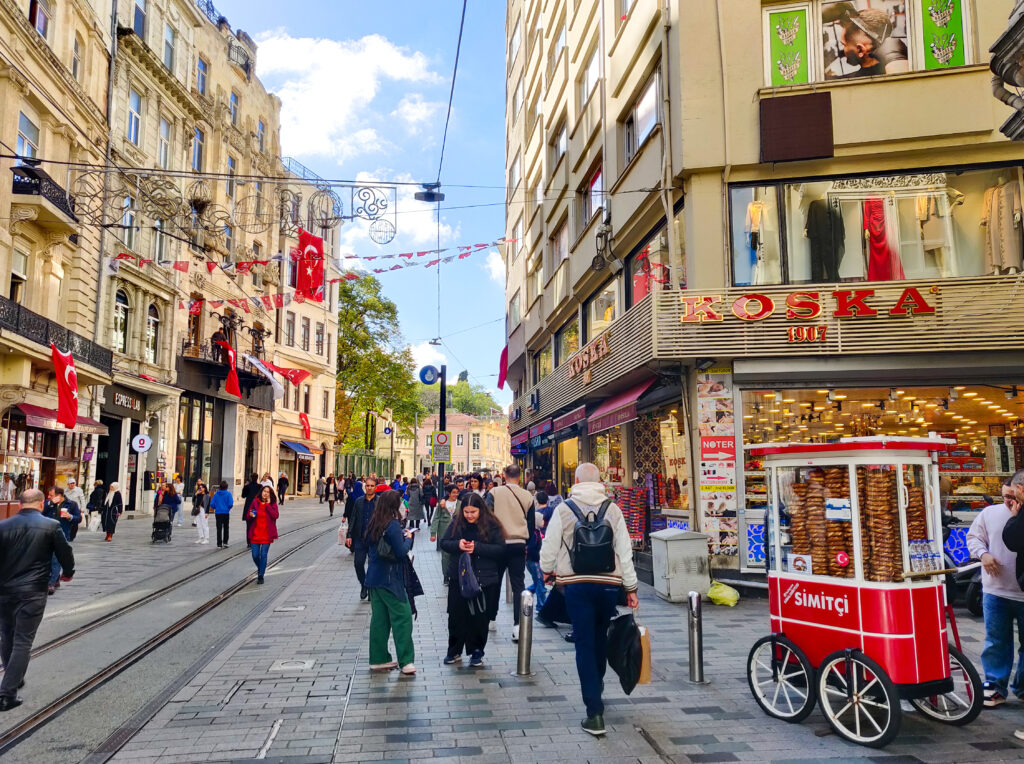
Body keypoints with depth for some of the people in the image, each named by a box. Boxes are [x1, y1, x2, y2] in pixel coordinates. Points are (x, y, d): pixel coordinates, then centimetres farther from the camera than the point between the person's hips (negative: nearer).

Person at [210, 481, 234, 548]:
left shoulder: (216, 494, -1)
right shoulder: (228, 494, -8)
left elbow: (212, 504, -3)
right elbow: (230, 504, -15)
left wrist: (215, 508, 16)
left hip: (218, 513, 1)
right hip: (226, 513, -1)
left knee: (219, 529, 5)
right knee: (225, 528, 14)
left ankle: (219, 544, 3)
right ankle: (225, 542, 14)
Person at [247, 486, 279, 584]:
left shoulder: (273, 504, -1)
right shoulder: (255, 503, 2)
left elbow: (276, 516, -17)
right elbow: (247, 517, 6)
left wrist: (268, 505, -16)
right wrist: (250, 515, -17)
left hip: (267, 534, -1)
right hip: (255, 533, 2)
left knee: (263, 555, -2)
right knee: (255, 555, 3)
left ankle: (260, 576, 8)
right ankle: (260, 568, 34)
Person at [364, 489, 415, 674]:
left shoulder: (373, 523, 7)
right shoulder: (393, 525, -17)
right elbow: (401, 552, -18)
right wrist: (408, 538, 0)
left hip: (374, 577, 8)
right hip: (389, 579, -8)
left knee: (379, 618, 13)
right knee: (402, 616, -2)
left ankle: (378, 659, 20)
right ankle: (405, 661, -1)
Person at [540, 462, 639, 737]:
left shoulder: (564, 509, -4)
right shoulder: (613, 509, 1)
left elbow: (550, 546, -1)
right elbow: (625, 550, 1)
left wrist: (547, 570, 20)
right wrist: (631, 587, 8)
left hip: (576, 584, -2)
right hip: (609, 583, 3)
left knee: (585, 644, 0)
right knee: (600, 638, 22)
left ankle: (595, 712, -4)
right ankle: (595, 688, 41)